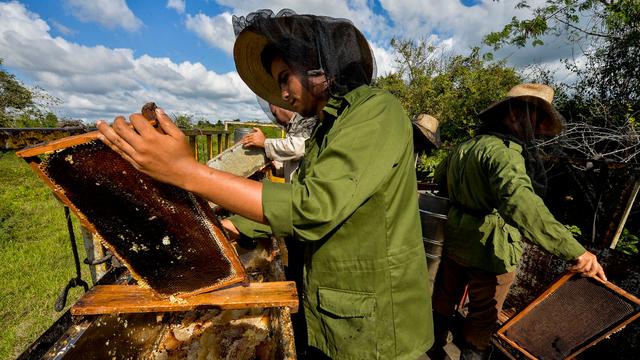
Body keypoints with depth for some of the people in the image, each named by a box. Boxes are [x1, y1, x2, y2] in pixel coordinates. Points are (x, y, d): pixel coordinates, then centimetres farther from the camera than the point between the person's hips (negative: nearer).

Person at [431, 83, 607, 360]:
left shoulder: (464, 146, 4)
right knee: (483, 315, 17)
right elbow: (518, 200, -41)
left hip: (453, 241, 9)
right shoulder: (503, 151, -24)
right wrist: (573, 250, -42)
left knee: (445, 297, 27)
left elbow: (440, 178, 17)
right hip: (490, 251, -8)